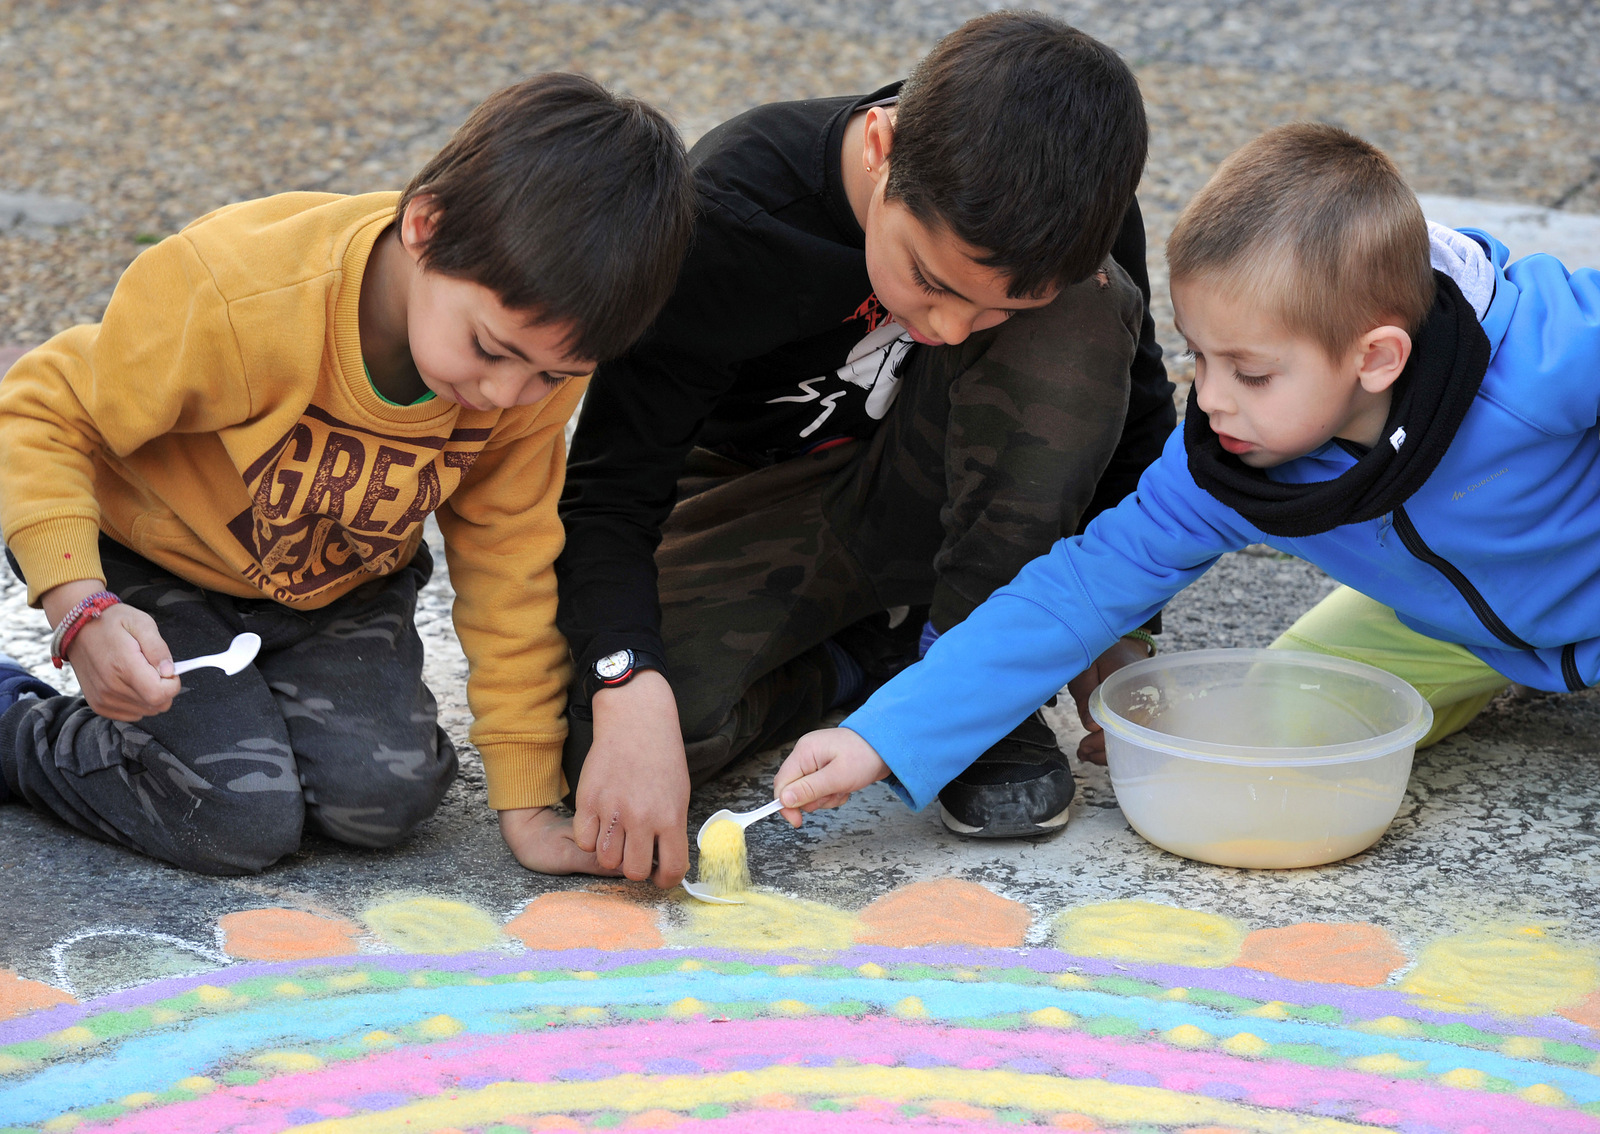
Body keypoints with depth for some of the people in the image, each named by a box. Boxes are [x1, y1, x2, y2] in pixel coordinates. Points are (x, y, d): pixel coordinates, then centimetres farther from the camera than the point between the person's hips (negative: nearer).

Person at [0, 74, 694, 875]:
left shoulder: (540, 361, -22)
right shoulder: (238, 301, -37)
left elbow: (506, 560, -10)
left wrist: (527, 803, -9)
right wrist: (80, 609, -41)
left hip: (343, 584, 4)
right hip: (154, 562, -4)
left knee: (384, 795, -18)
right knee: (243, 820, -20)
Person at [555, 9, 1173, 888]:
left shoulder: (1069, 218, -22)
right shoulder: (726, 222, -30)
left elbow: (1132, 416, -3)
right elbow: (608, 494, -29)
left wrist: (1119, 642, -6)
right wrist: (631, 695, -46)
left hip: (929, 508, 2)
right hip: (757, 502, -1)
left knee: (1086, 311, -28)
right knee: (610, 734, -32)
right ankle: (876, 651, -2)